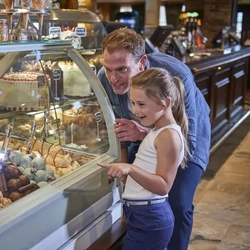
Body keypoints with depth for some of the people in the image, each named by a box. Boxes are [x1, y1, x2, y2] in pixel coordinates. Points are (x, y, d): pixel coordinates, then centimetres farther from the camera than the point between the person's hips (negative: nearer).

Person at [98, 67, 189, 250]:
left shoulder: (169, 135, -16)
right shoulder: (157, 132, 13)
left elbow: (163, 186, -23)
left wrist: (130, 169, -32)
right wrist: (124, 173, 7)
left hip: (149, 218, -10)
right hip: (147, 216, 10)